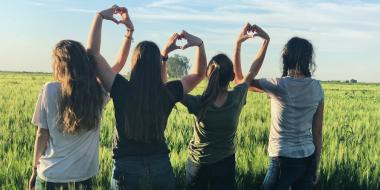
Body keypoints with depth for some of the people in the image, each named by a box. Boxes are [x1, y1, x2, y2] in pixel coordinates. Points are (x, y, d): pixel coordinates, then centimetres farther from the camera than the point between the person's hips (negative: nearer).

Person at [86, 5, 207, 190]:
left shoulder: (122, 89, -15)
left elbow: (93, 52, -9)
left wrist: (100, 16, -5)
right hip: (161, 165, 2)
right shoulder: (168, 93, -8)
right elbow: (199, 74, 9)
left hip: (127, 167, -2)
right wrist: (199, 44, 0)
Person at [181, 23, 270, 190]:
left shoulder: (199, 104, -25)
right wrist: (266, 40, 2)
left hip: (197, 164, -1)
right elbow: (252, 72, -3)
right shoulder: (236, 99, -20)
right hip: (225, 164, 1)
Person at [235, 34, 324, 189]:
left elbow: (240, 80, 1)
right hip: (308, 159, 5)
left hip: (283, 160, -4)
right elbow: (317, 132, 4)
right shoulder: (316, 87, 0)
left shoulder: (278, 85, -12)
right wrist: (315, 167, 13)